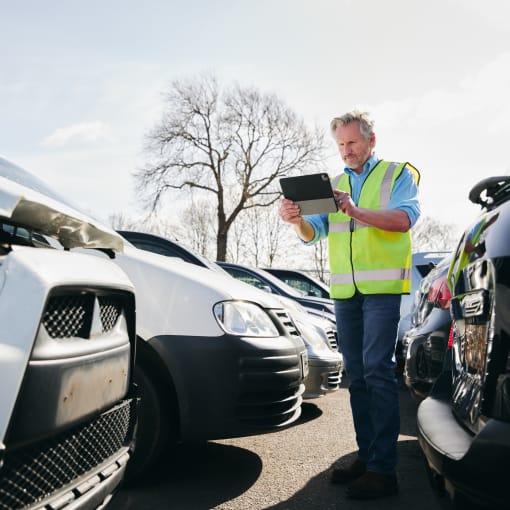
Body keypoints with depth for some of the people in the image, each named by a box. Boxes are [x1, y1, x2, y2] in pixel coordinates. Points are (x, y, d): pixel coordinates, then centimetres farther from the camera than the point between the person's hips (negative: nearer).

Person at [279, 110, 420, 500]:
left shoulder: (398, 173, 5)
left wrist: (357, 212, -26)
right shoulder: (334, 184, 19)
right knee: (357, 375, 7)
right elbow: (314, 233, 10)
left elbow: (405, 218, -12)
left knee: (377, 370, -13)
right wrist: (298, 221, -14)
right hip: (344, 291, 6)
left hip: (382, 287, -6)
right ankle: (367, 456, 15)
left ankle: (383, 469, -9)